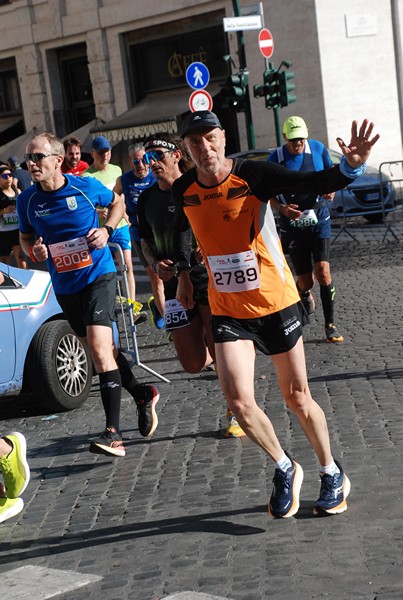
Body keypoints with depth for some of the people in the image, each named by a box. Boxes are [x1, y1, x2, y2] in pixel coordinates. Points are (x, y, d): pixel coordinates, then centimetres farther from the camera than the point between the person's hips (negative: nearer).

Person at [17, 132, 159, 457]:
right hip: (65, 286, 5)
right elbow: (25, 237, 13)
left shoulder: (86, 186, -10)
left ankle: (113, 431, -19)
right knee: (102, 348, 15)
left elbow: (117, 202, 9)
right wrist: (34, 251, -10)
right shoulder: (27, 200, -3)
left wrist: (107, 230, -8)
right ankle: (142, 394, 38)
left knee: (99, 346, -19)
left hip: (99, 275, -5)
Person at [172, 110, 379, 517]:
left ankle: (332, 473, 31)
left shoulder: (252, 175, -15)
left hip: (276, 303, -2)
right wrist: (182, 274, 19)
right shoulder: (183, 191, -3)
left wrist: (350, 166, -45)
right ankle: (285, 469, 16)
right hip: (227, 310, 3)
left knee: (297, 397, 7)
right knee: (238, 399, -11)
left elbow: (315, 183, -27)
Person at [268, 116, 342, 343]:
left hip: (319, 220, 1)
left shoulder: (319, 149, -2)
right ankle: (304, 293, 42)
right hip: (293, 224, -1)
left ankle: (330, 324, -4)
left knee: (323, 271, -15)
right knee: (305, 280, 2)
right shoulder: (275, 159, -7)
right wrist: (282, 208, -19)